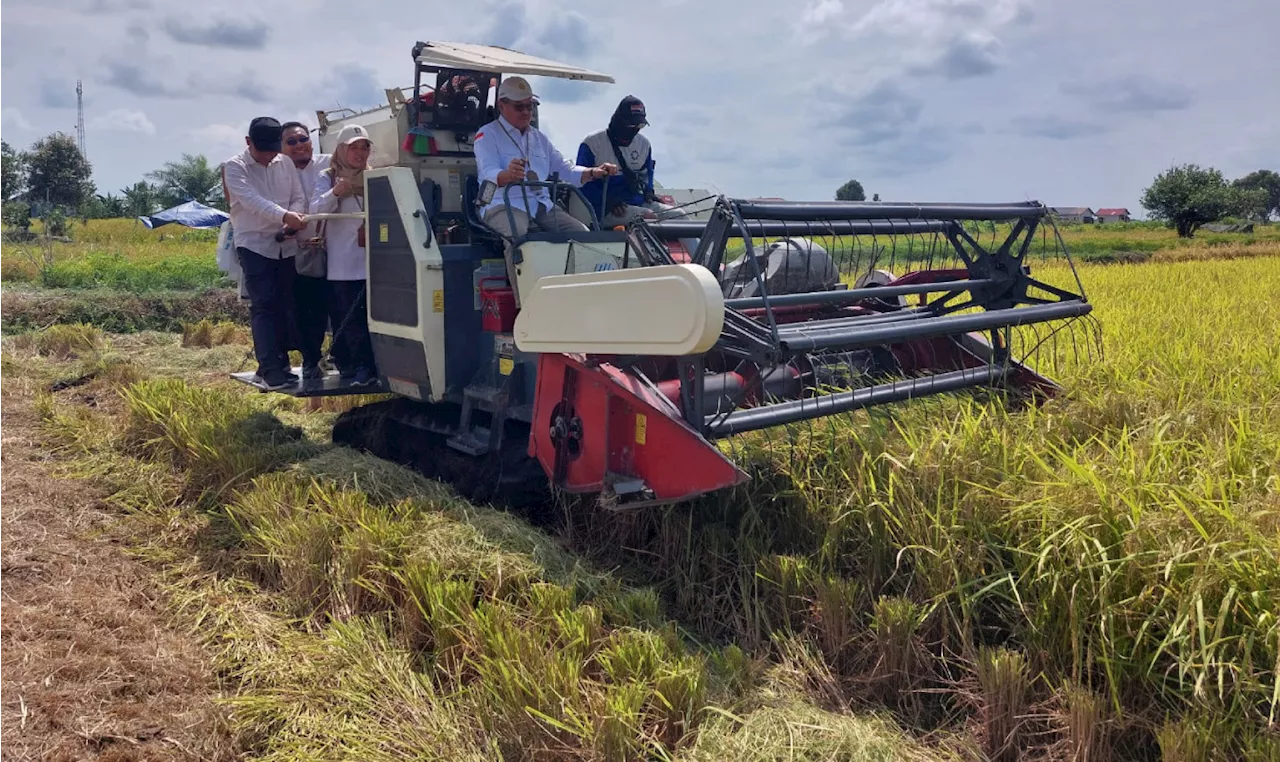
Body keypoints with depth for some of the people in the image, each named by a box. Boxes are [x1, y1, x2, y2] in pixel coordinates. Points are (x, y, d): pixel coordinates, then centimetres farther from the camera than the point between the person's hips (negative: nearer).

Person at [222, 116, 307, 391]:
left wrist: (293, 223, -15)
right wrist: (284, 216, -37)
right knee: (264, 306, -9)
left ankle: (281, 363, 15)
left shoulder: (285, 164, 9)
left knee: (285, 306, 6)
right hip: (254, 245, -4)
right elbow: (252, 200, -21)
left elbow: (299, 198, 6)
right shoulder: (235, 167, -5)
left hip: (285, 245, 5)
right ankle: (269, 368, -9)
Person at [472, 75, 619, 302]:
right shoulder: (487, 135, 3)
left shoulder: (539, 137, 25)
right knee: (518, 239, -38)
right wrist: (508, 175, -41)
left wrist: (594, 172, -1)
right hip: (503, 205, -6)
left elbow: (565, 168, 20)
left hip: (542, 205, 6)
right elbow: (489, 174, -15)